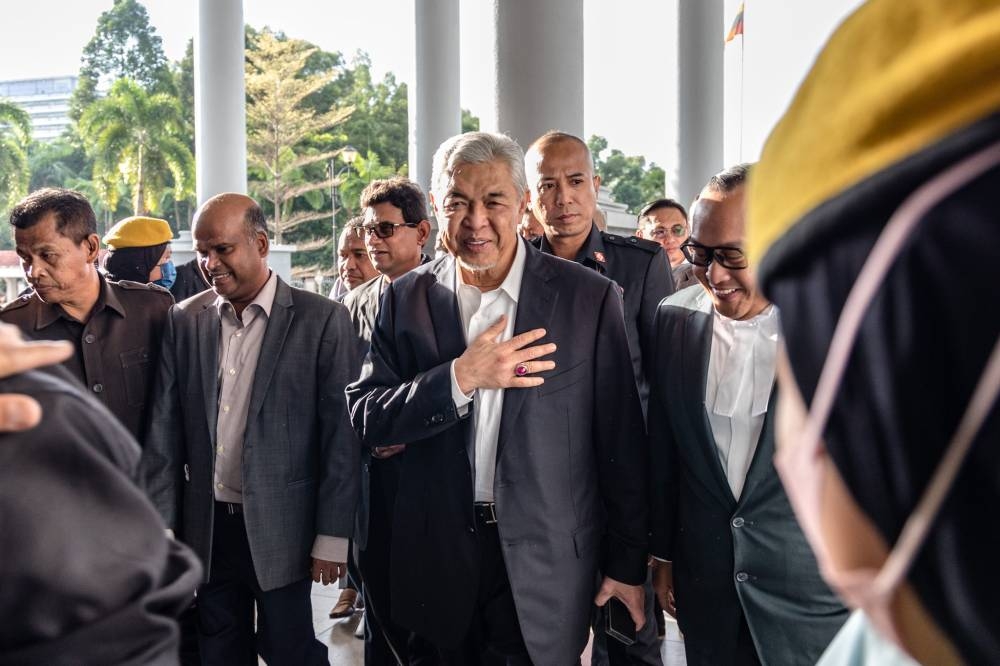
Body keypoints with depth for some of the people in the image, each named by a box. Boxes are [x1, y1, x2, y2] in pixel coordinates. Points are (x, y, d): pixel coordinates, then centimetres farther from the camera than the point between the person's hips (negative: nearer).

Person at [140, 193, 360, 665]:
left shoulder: (321, 320, -9)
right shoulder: (184, 320, 3)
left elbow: (341, 436, -9)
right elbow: (164, 435, 4)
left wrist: (332, 537, -10)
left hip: (280, 528, -4)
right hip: (206, 528, 4)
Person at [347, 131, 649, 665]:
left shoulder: (589, 297, -7)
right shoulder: (406, 298, 1)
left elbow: (621, 443, -5)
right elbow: (364, 417, -5)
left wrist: (627, 564, -2)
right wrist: (460, 377, -19)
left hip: (545, 559, -2)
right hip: (439, 558, 3)